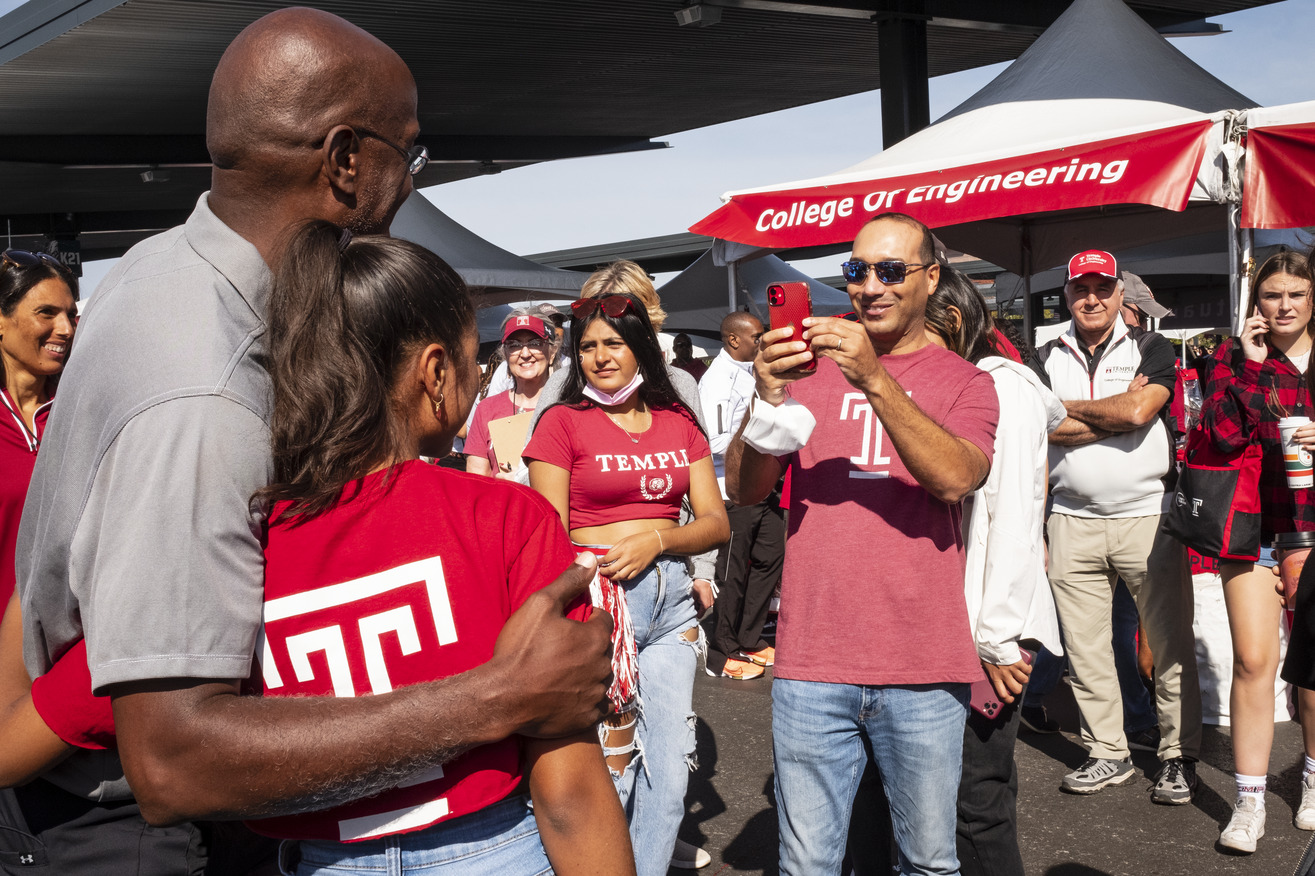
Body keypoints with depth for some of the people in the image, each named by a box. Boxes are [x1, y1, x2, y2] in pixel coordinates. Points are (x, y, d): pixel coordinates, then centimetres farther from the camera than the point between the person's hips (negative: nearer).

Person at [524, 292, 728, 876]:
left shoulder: (678, 422, 11)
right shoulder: (563, 421, -1)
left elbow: (716, 522, 7)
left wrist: (656, 541, -11)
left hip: (672, 599, 4)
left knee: (669, 773, 5)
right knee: (608, 766, -2)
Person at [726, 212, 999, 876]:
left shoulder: (963, 381, 5)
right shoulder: (810, 367, 9)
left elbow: (958, 477, -15)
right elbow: (743, 490, 1)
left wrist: (875, 380, -25)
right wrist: (767, 400, -17)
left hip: (923, 669, -1)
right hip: (811, 663, 1)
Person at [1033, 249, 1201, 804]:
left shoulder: (1151, 349, 5)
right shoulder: (1046, 359, 11)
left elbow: (1139, 411, -13)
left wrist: (1069, 408, -3)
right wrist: (1114, 414, -8)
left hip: (1149, 517, -2)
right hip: (1073, 522, 2)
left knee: (1171, 644, 0)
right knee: (1084, 649, 6)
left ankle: (1179, 757, 12)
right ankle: (1107, 753, 19)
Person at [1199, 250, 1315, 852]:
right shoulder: (1233, 358, 3)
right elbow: (1225, 431, -14)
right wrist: (1250, 362, -13)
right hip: (1254, 525, -2)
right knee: (1253, 660, -6)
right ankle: (1250, 802, 2)